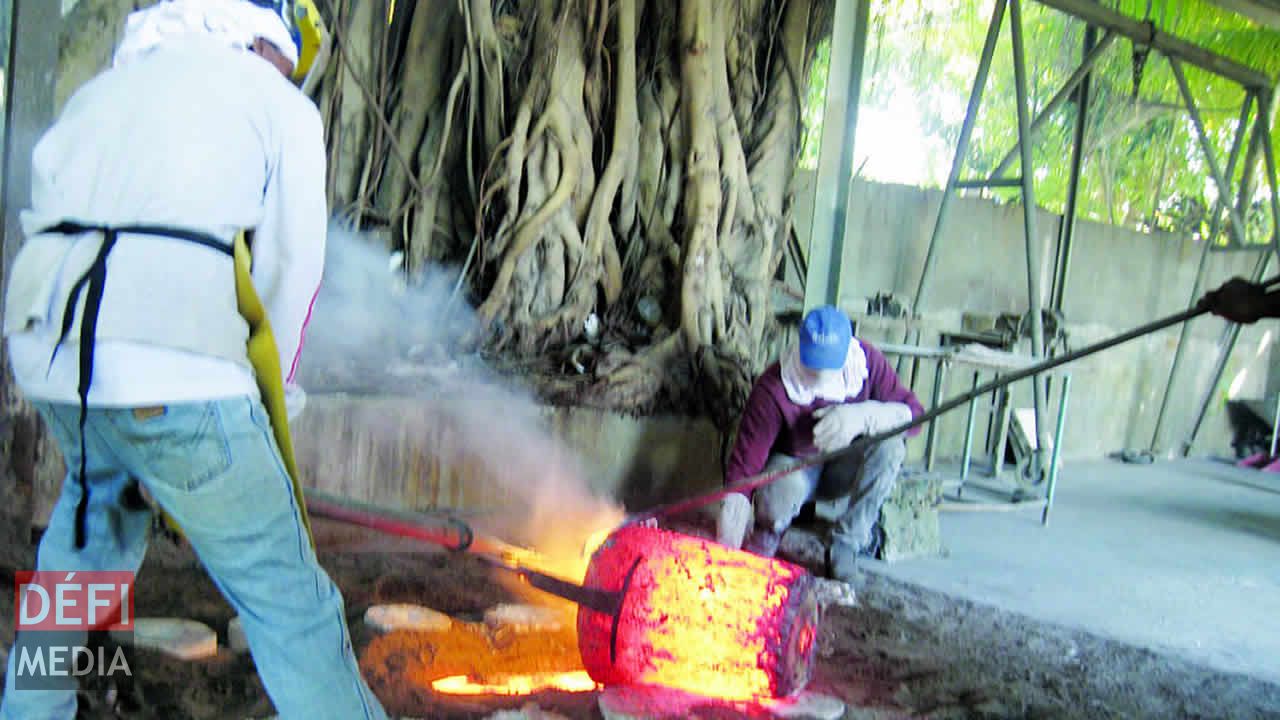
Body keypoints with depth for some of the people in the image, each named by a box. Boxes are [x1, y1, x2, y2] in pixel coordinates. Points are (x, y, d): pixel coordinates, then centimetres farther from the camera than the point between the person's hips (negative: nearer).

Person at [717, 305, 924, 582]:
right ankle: (769, 533, -1)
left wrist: (862, 416, -37)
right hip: (794, 465, -3)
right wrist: (728, 548, -37)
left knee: (889, 444, -29)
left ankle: (847, 542, -16)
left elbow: (913, 413, -16)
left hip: (845, 469, 3)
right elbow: (744, 464, -29)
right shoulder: (773, 390, -27)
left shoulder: (867, 361, -18)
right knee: (781, 491, -39)